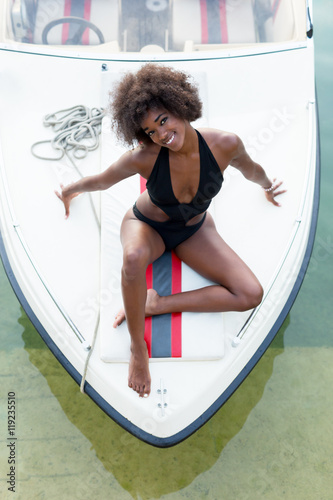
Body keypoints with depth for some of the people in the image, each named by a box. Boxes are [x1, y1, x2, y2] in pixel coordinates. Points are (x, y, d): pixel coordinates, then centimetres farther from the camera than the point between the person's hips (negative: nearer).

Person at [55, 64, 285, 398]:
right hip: (147, 225, -3)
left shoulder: (225, 145, -25)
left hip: (195, 230, 3)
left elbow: (250, 169, 0)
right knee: (135, 257, -43)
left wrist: (267, 188, 20)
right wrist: (69, 191, 8)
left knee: (251, 295, -15)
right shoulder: (144, 157, -29)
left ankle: (156, 303, -13)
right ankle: (137, 346, -19)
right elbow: (100, 181, -9)